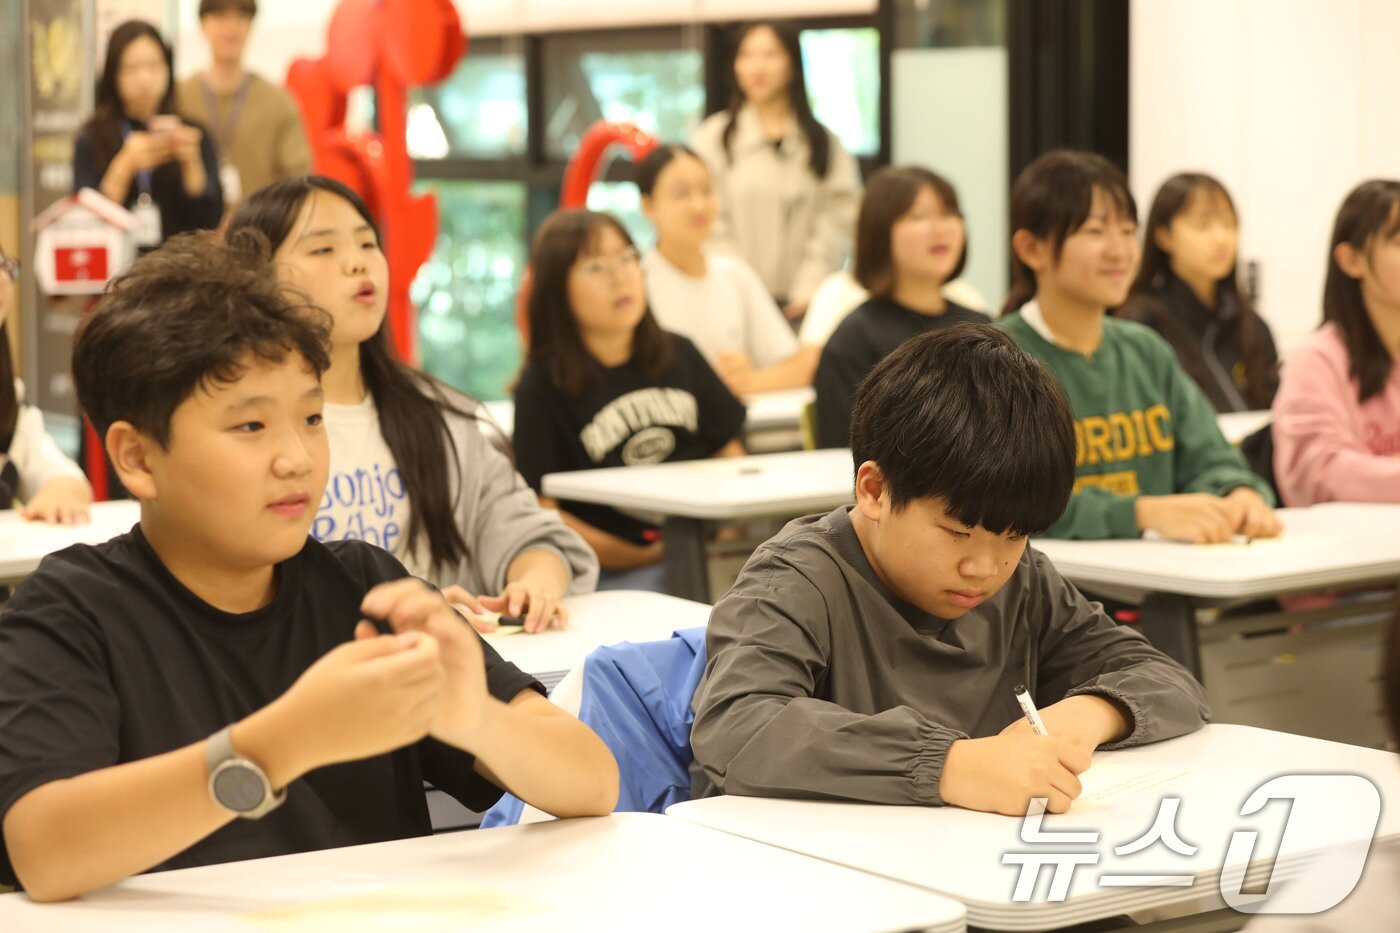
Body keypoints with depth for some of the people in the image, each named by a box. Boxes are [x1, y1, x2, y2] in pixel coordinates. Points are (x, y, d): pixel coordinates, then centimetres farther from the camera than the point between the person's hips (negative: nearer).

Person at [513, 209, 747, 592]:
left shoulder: (680, 356, 16)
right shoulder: (542, 386, 0)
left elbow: (729, 453, 22)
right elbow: (542, 514, -7)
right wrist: (639, 558, -15)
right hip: (614, 574, -5)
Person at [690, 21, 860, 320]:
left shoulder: (826, 144, 9)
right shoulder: (712, 138, 5)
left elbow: (836, 219, 1)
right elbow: (710, 225, 0)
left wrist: (809, 292, -9)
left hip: (801, 304, 1)